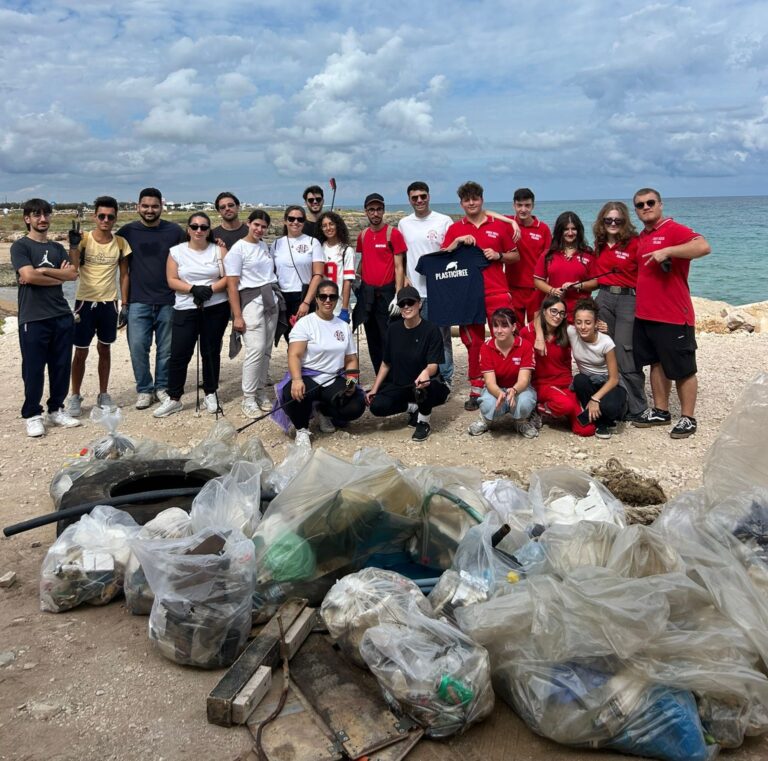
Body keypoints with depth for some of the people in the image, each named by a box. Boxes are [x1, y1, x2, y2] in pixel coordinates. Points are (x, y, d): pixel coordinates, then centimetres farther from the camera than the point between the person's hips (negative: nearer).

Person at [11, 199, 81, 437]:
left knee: (61, 366, 8)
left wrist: (42, 270, -11)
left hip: (62, 316, 5)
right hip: (33, 319, -5)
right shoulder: (20, 246, -1)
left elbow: (72, 274, 0)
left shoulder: (57, 248, 15)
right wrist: (58, 277, -4)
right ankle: (32, 415, 12)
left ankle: (56, 410, 22)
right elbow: (28, 276, -16)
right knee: (33, 369, 1)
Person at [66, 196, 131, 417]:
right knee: (81, 352, 4)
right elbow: (72, 270, -17)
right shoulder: (84, 239, -7)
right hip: (85, 302, -2)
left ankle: (103, 394, 24)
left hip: (109, 303, 2)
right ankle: (75, 396, 17)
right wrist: (73, 245, -28)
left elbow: (124, 275, 6)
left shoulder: (120, 243, 0)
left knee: (104, 349, 13)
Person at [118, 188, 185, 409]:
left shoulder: (175, 231, 4)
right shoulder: (127, 232, 4)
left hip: (168, 301, 0)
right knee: (138, 346, -3)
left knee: (166, 348, 6)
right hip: (138, 301, 0)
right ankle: (144, 389, 10)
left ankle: (162, 387, 20)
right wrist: (124, 299, 1)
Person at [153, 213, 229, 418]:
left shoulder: (219, 250, 4)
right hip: (186, 309, 0)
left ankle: (211, 395, 19)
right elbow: (172, 280, -1)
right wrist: (193, 289, -16)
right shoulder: (177, 251, 4)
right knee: (179, 353, -2)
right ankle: (173, 398, 7)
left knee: (211, 352, 7)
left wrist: (210, 289, -17)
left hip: (216, 308, 0)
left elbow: (228, 277, -2)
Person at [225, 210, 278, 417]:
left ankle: (261, 392, 15)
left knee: (266, 350, 5)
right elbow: (232, 285, -9)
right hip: (251, 301, -6)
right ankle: (248, 398, -4)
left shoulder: (265, 246, 13)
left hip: (271, 300, 6)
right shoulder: (238, 249, -5)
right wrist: (237, 316, -14)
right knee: (256, 349, -13)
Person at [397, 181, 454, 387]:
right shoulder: (403, 224, 10)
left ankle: (445, 379, 12)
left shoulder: (444, 221, 1)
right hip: (413, 290, 3)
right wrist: (402, 277, 1)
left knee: (441, 336, 2)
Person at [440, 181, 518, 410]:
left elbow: (515, 256, 12)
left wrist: (498, 255, -6)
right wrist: (457, 242, -10)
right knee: (474, 342, 5)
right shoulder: (455, 229, 11)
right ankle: (476, 391, 12)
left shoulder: (500, 226, 8)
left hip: (497, 292, -1)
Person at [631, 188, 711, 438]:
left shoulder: (674, 229, -10)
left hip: (673, 317, -8)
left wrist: (666, 251, -30)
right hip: (644, 315, 8)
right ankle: (660, 411, 27)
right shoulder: (641, 237, 13)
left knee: (682, 369, 2)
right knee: (657, 364, 16)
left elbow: (703, 246, -29)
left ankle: (688, 419, 11)